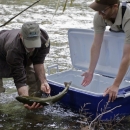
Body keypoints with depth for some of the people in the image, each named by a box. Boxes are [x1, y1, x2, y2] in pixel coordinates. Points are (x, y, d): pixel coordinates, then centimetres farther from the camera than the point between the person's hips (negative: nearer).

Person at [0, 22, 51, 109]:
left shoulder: (44, 38, -32)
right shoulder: (14, 49, -47)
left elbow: (38, 62, -20)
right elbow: (20, 79, -45)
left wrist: (43, 81, -34)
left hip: (25, 57, 5)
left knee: (36, 80, -7)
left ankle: (37, 105, 14)